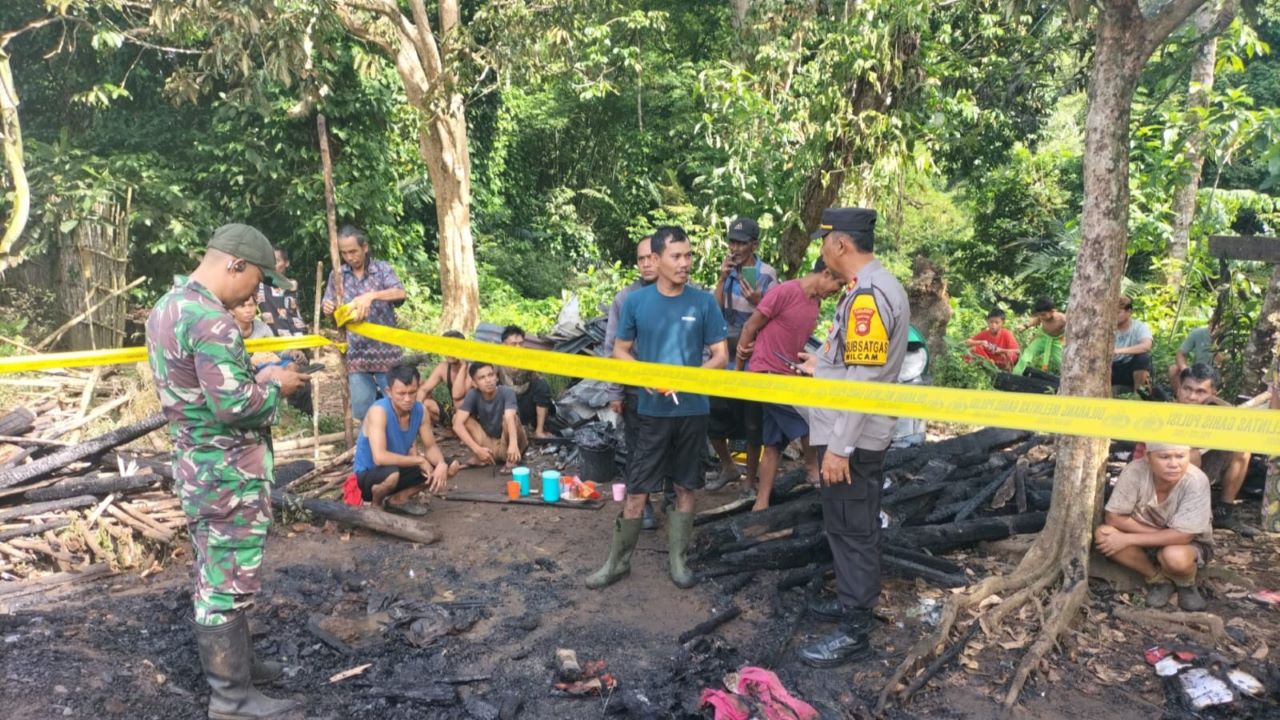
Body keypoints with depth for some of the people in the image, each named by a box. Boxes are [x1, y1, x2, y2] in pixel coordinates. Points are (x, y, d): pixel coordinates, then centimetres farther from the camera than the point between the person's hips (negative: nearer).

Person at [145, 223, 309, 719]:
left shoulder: (167, 307, 8)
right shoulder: (210, 320, -23)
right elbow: (231, 405, -28)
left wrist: (254, 379, 8)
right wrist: (274, 386, -11)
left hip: (196, 464, 10)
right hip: (228, 472, -10)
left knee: (214, 575, 21)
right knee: (229, 582, 1)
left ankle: (230, 663, 36)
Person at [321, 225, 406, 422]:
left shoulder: (382, 269, -2)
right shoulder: (337, 275, 6)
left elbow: (400, 293, -18)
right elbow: (329, 307, 9)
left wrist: (371, 296, -35)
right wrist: (327, 308, -16)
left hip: (385, 350, -2)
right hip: (357, 353, 2)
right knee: (362, 411, 4)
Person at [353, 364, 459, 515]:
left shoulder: (421, 410, -9)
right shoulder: (379, 411, -28)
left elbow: (430, 446, -1)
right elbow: (379, 457, -37)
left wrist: (441, 464, -24)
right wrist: (419, 459, -28)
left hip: (399, 468, 6)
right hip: (368, 476, -6)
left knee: (451, 466, -4)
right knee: (392, 474, -40)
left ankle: (399, 498, 5)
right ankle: (376, 504, -5)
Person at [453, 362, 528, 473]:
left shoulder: (507, 392, -21)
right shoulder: (473, 395, -14)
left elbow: (510, 418, -40)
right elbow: (457, 424, -24)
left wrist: (513, 444, -58)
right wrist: (477, 449, -36)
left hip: (507, 443, -3)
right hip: (487, 445, 3)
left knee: (508, 417, -33)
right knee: (458, 416, -14)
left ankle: (511, 459, -13)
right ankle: (479, 457, -2)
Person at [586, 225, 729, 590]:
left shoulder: (703, 302, -4)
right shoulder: (636, 301, -3)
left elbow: (721, 356, -1)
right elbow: (620, 351, 5)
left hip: (693, 410, 1)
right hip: (652, 410, -1)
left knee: (685, 488, 11)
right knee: (636, 491, 3)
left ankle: (676, 559, 26)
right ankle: (617, 561, 19)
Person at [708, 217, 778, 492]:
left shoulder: (766, 273, -7)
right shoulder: (729, 269, 8)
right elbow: (715, 308, 0)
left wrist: (757, 301, -27)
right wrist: (722, 278, -10)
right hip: (725, 352, 5)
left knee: (751, 421, 4)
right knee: (712, 415, 7)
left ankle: (750, 480, 16)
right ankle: (727, 466, 28)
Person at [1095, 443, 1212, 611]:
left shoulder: (1196, 481, -29)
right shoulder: (1135, 471, -26)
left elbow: (1181, 536, -31)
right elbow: (1113, 517, -21)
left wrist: (1128, 539, -31)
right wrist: (1158, 533, -26)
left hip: (1189, 543, -3)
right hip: (1145, 537, 3)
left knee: (1175, 556, -37)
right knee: (1103, 534, -24)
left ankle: (1185, 584, 1)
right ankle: (1159, 580, -4)